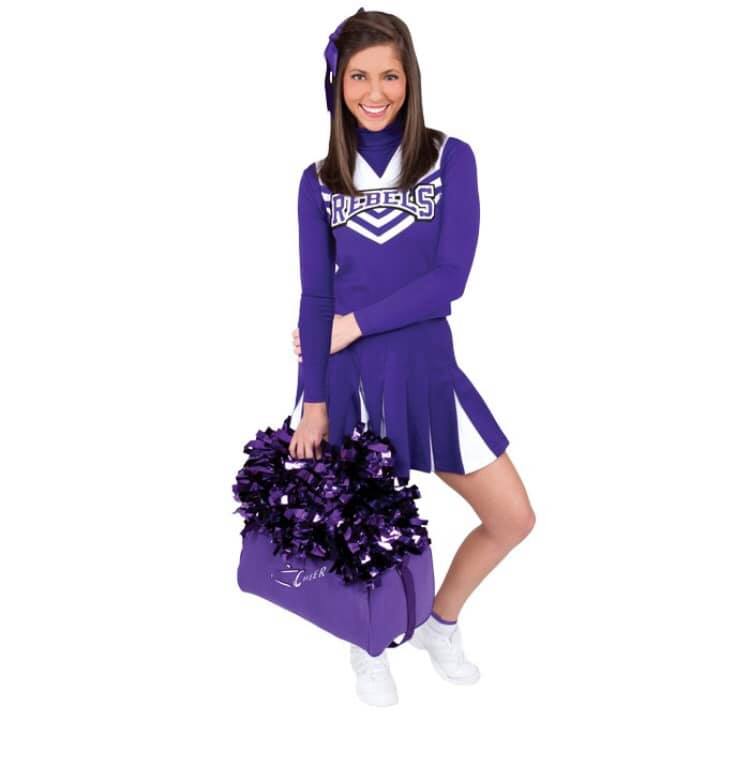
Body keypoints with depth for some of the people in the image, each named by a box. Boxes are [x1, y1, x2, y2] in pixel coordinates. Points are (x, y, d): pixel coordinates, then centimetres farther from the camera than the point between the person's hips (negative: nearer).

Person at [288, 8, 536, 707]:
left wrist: (354, 324, -12)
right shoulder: (319, 180, 4)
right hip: (342, 371, 0)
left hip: (425, 363, 1)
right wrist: (313, 403, -5)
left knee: (514, 519, 2)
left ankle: (439, 623, 30)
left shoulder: (451, 158, 0)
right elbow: (315, 297, 1)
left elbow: (450, 277, -9)